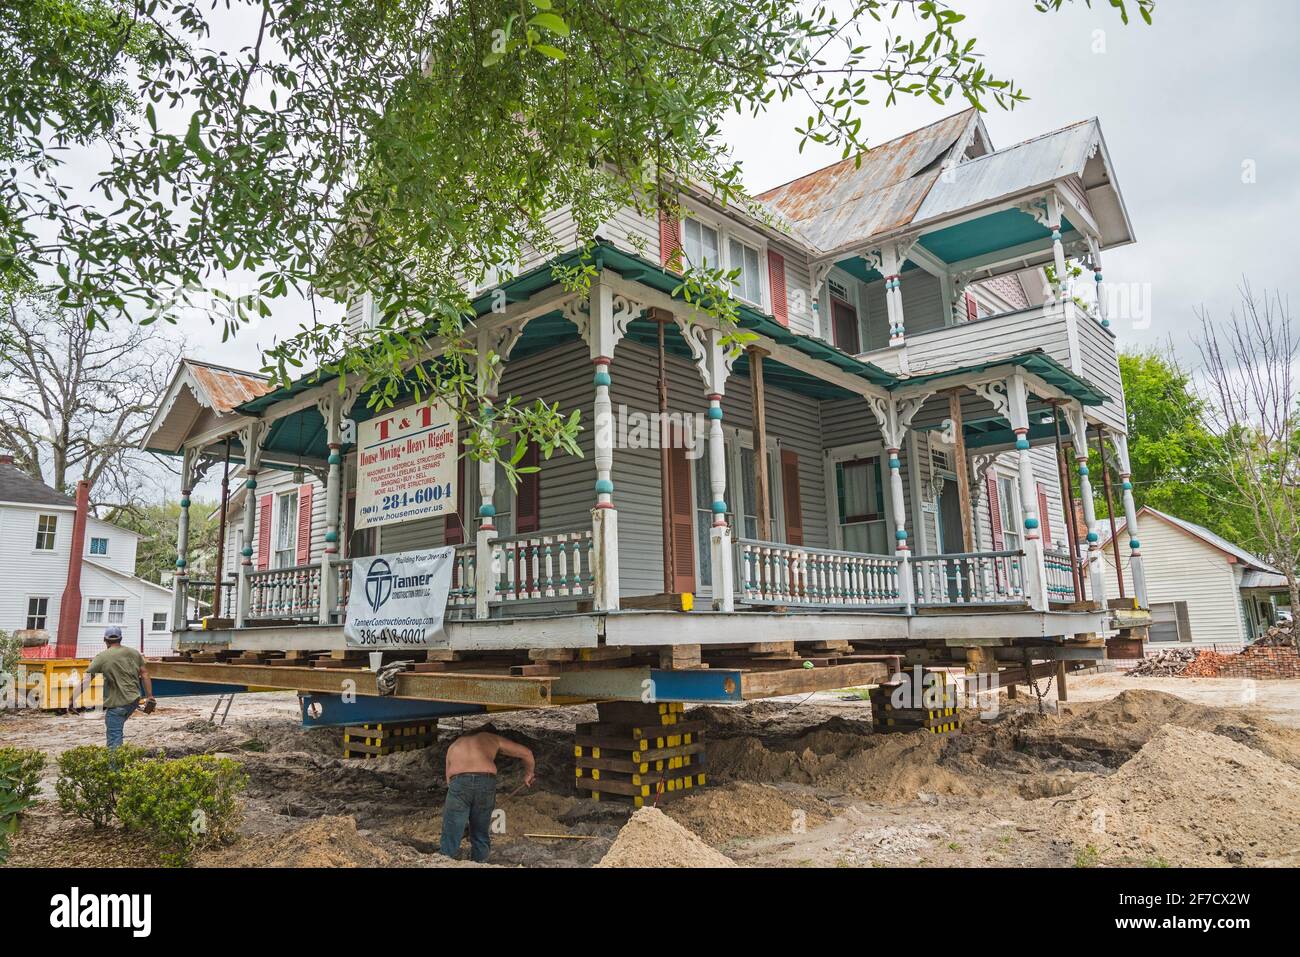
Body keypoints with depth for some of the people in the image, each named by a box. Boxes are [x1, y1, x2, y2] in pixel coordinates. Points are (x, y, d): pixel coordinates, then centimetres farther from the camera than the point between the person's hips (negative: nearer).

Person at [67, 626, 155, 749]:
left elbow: (85, 681, -7)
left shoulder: (102, 657, -6)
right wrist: (149, 697, 7)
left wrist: (72, 700, 0)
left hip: (117, 703, -5)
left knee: (114, 740, -1)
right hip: (134, 701, 5)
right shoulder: (134, 653, 7)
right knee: (117, 728, 27)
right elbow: (144, 674, 4)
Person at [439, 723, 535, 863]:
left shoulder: (454, 745, 33)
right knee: (480, 837, 15)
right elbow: (526, 753, 32)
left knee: (450, 839, 5)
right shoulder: (493, 739, 29)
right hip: (486, 783, 0)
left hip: (459, 782, 0)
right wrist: (528, 774, 49)